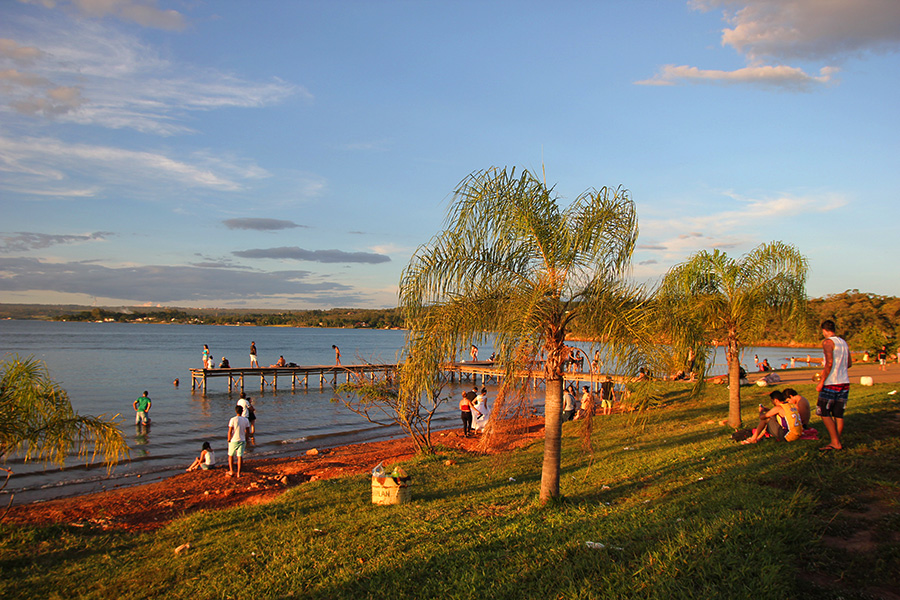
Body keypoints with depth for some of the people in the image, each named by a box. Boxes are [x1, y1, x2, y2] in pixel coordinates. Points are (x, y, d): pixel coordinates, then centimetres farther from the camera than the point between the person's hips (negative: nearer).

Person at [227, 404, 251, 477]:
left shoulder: (233, 419, -12)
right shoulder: (246, 420, -1)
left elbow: (230, 431, -12)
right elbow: (248, 432, 4)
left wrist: (229, 440, -1)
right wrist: (246, 441, 15)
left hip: (234, 440, -3)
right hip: (242, 440, 3)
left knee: (231, 456, 15)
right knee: (240, 456, 7)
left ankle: (231, 471, 16)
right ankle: (238, 473, 8)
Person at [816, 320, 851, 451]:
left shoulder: (828, 342, -10)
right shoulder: (843, 342, 13)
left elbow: (829, 363, -20)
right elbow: (849, 363, 20)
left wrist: (821, 381, -17)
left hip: (831, 383, -7)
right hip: (845, 382, 7)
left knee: (824, 412, 0)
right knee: (838, 414, 10)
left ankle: (835, 442, -3)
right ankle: (837, 443, 13)